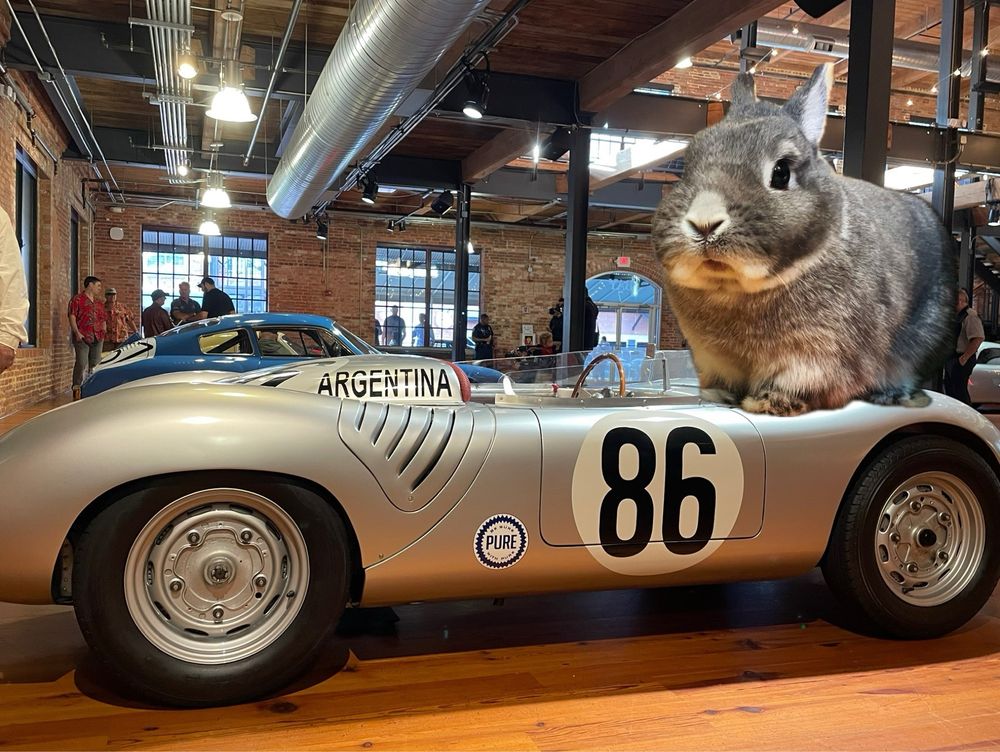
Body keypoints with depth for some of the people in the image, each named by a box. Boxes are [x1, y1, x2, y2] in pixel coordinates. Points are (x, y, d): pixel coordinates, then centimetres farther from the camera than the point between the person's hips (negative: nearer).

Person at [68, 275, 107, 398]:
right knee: (82, 363, -12)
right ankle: (77, 388, -6)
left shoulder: (99, 302, 21)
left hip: (98, 337, 6)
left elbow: (104, 319, 25)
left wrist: (103, 333, 14)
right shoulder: (77, 299, 1)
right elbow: (72, 316, -6)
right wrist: (77, 333, -15)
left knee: (95, 364, 7)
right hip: (82, 337, -6)